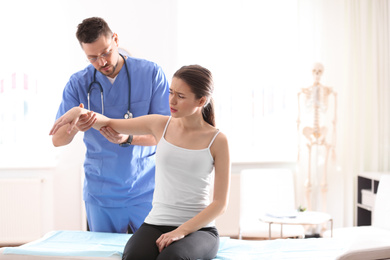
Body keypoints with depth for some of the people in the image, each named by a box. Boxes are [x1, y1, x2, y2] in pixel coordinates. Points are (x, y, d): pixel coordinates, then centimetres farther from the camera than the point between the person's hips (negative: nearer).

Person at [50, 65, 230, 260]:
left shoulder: (217, 141, -1)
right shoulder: (160, 125, 8)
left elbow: (220, 203, -4)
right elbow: (107, 124, 13)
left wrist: (181, 231, -15)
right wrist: (80, 111, -10)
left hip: (198, 229, -2)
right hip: (156, 224, 3)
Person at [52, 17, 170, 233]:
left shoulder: (151, 73, -7)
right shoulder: (78, 83, -1)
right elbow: (57, 140, -4)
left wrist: (128, 139, -28)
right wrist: (74, 127, -27)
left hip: (145, 192, -1)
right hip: (100, 195, 2)